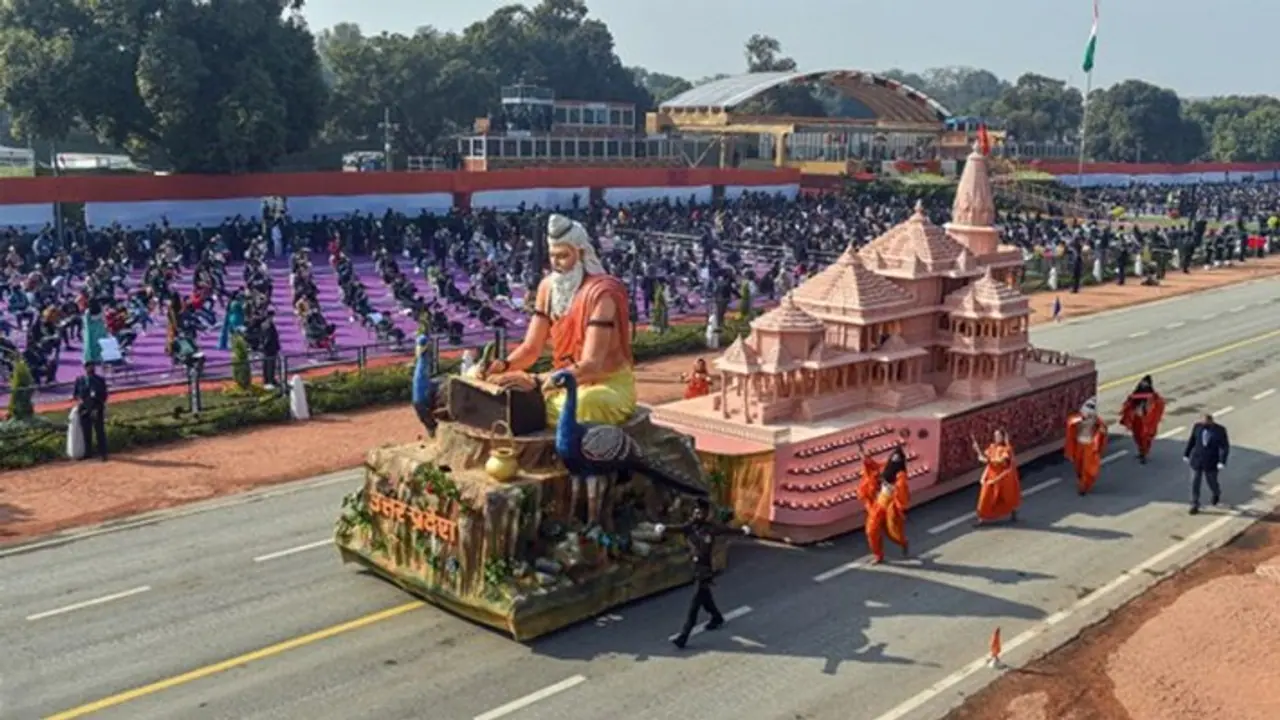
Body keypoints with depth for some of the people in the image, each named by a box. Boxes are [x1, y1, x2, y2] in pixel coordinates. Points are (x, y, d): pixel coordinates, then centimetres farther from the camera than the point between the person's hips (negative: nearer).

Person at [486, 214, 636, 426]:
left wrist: (536, 382, -39)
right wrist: (504, 365, -20)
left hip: (609, 384, -6)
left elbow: (591, 365, -29)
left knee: (584, 404, -38)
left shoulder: (600, 292, -21)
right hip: (570, 381, 6)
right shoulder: (548, 287, 1)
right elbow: (531, 348, 3)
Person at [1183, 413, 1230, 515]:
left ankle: (1216, 494, 48)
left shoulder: (1220, 430, -15)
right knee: (1195, 483, 1)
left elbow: (1225, 447, -13)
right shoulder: (1197, 426, -7)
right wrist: (1186, 454, 8)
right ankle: (1195, 506, 9)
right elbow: (1191, 441, 5)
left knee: (1212, 482, 14)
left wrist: (1222, 462, -20)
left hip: (1211, 462, -2)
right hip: (1196, 460, 2)